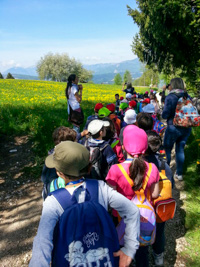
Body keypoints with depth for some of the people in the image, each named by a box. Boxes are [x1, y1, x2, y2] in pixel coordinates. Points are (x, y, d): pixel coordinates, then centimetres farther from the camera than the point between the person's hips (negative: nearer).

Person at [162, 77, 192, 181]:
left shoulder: (170, 97, -14)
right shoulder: (187, 96, 2)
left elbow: (165, 115, -15)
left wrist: (163, 114, 4)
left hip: (173, 127, -5)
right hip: (186, 128, 5)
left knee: (167, 149, 12)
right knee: (180, 149, 17)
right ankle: (179, 173, 25)